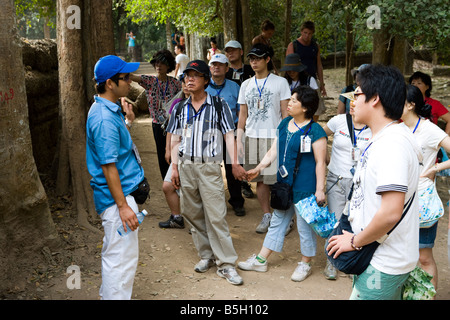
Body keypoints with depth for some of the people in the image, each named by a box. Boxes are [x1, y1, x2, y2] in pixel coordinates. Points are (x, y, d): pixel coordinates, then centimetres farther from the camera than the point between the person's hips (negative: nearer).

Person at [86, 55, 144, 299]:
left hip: (122, 192, 11)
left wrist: (127, 122, 11)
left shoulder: (110, 110, 10)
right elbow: (108, 166, -24)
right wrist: (122, 205, -23)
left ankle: (109, 295, 38)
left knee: (114, 253, 23)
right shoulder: (104, 118, -22)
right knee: (122, 257, -3)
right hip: (116, 196, -11)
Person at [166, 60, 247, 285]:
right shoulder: (180, 109, 11)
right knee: (193, 214, 9)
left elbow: (229, 136, -2)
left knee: (216, 216, -7)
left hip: (209, 166, -4)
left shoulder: (218, 105, 0)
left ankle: (226, 264, 1)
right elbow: (176, 141, 13)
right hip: (186, 165, 4)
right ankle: (206, 255, 24)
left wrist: (235, 163, -9)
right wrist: (175, 167, 6)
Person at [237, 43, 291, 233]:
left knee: (279, 179, -5)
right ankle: (266, 216, 19)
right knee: (260, 179, 7)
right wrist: (239, 139, 6)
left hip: (274, 137, -4)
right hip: (252, 137, 4)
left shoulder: (280, 82, 1)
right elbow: (243, 115, 14)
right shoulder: (246, 85, 12)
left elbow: (286, 113, -1)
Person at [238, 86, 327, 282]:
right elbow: (274, 150, 13)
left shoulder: (315, 131, -13)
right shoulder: (285, 124, 8)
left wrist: (320, 189, -15)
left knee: (305, 225, 6)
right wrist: (259, 168, 6)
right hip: (284, 184, 7)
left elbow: (320, 163, -13)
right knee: (277, 221, 17)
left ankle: (305, 264, 25)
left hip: (305, 187, -7)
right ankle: (261, 261, 26)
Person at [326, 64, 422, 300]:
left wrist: (355, 242, -17)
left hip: (383, 264, -9)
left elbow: (390, 213, -30)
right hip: (377, 258, 9)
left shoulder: (392, 143, -24)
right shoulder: (381, 139, 9)